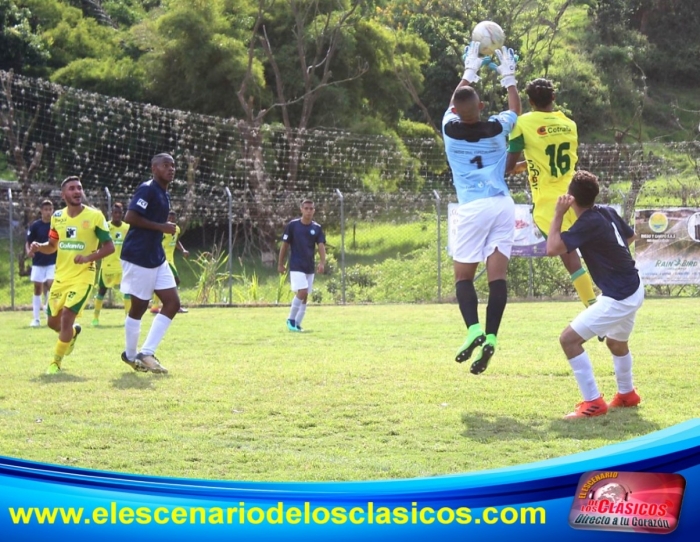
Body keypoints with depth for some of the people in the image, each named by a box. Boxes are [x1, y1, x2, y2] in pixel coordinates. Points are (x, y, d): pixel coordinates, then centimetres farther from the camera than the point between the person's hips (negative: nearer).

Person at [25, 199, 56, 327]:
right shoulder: (35, 225, -3)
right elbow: (28, 242, 1)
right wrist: (28, 251, -20)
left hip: (53, 262, 0)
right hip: (38, 262, 0)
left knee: (51, 284, -17)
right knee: (37, 288, 3)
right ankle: (36, 318, 8)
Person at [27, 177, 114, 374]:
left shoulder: (94, 216, -10)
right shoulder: (57, 217, 4)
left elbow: (109, 246, -7)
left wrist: (89, 257, -24)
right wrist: (39, 247, -6)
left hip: (83, 277, -5)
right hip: (61, 277, 5)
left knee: (66, 318, -16)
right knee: (53, 322, 10)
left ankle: (56, 362, 1)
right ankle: (73, 332, 45)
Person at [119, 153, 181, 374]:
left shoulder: (164, 195, 15)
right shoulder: (147, 190, -13)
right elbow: (130, 217, -22)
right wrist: (161, 227, -20)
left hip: (157, 258, 9)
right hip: (138, 258, -9)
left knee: (172, 303, 1)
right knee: (138, 306, 1)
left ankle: (146, 353, 5)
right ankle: (131, 355, 17)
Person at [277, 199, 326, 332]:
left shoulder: (317, 228, 3)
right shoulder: (292, 225, -4)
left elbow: (321, 246, -6)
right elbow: (285, 245, 2)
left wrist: (322, 263, -22)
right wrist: (280, 264, 2)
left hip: (310, 268, 4)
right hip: (296, 266, -4)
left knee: (305, 296, 5)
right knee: (302, 292, -18)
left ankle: (297, 324, 14)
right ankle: (291, 319, -2)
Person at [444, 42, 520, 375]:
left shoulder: (450, 129, -1)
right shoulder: (496, 129, 1)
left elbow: (455, 106, 23)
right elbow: (515, 110, 25)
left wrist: (470, 70, 34)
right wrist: (508, 76, 35)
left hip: (472, 208, -2)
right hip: (502, 205, 2)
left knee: (463, 276, 5)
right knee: (497, 275, -3)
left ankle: (474, 329, -17)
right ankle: (491, 339, -14)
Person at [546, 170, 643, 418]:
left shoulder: (589, 223, -21)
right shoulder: (608, 212, 4)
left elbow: (553, 248, -26)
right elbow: (630, 236, 22)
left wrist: (558, 215, -16)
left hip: (619, 299, -10)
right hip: (633, 289, 10)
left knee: (569, 339, -10)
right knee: (617, 343, 33)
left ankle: (593, 403, -10)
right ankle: (627, 395, 51)